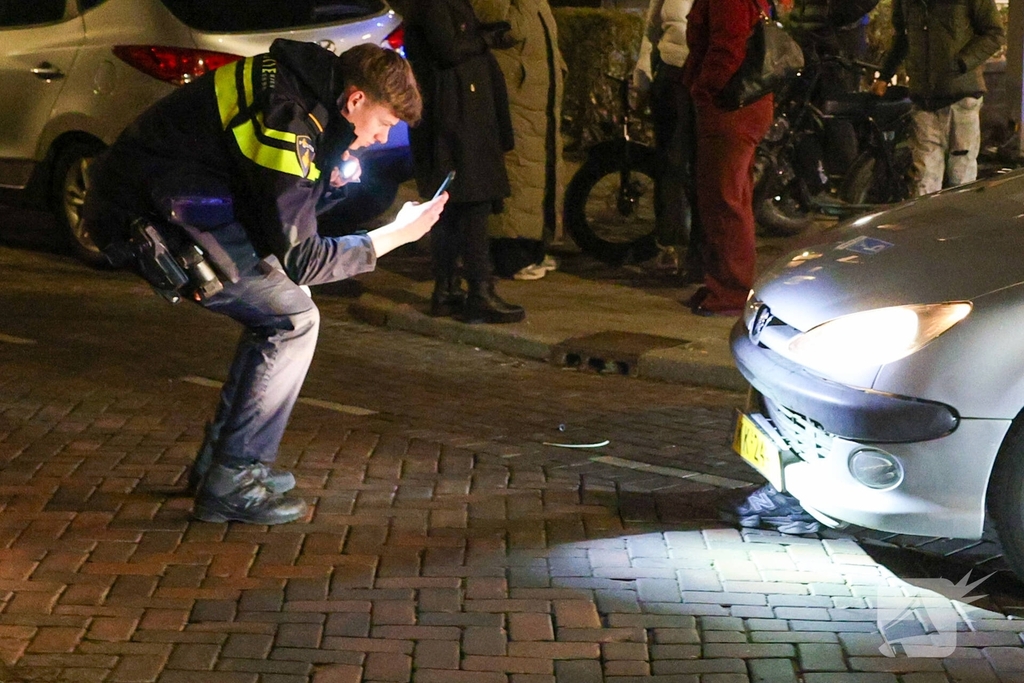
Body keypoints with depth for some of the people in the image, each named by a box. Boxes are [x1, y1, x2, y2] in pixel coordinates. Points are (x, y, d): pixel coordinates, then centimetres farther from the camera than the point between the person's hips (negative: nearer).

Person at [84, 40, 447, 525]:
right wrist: (394, 237, -8)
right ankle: (230, 484, -5)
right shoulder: (288, 121, -21)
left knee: (280, 305, 15)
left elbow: (282, 214, 18)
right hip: (154, 221, -10)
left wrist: (333, 178, 0)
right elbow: (298, 258, -14)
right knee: (292, 319, -9)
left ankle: (218, 460, 19)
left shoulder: (299, 86, 8)